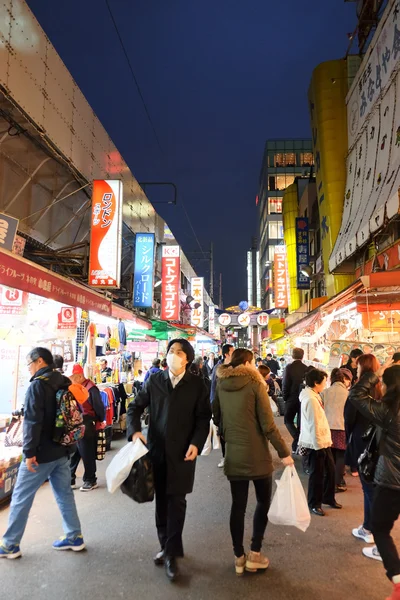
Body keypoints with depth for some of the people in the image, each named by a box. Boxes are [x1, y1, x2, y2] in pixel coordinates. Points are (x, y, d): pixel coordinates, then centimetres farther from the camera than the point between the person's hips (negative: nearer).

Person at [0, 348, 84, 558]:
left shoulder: (38, 385, -15)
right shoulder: (65, 383, 8)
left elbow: (33, 421, -21)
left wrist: (29, 451, -17)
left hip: (42, 453, -7)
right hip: (62, 450, 8)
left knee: (21, 497, 8)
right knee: (64, 494, 14)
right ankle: (74, 537, 21)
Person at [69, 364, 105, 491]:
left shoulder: (91, 388, -17)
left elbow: (99, 407, -12)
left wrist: (100, 421, -1)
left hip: (86, 427, -6)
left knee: (87, 455, 6)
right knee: (71, 454, 12)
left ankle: (90, 480, 21)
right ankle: (69, 480, 26)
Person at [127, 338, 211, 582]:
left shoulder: (197, 384, -6)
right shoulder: (154, 380, 0)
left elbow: (204, 417, -4)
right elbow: (135, 406, 6)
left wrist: (196, 443, -16)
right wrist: (135, 430, -10)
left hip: (182, 451, -2)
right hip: (157, 449, 3)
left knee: (177, 502, 5)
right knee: (161, 500, 15)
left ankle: (172, 553, 19)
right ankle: (166, 546, 34)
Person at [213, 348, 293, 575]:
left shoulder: (221, 386, 0)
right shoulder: (254, 384, -14)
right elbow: (268, 425, -16)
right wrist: (284, 452, -7)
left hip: (233, 455, 4)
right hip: (257, 455, -4)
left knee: (238, 505, 14)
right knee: (263, 502, 17)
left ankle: (239, 557, 24)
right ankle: (255, 554, 21)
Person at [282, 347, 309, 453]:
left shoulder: (289, 367, -13)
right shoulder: (307, 368, -5)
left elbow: (285, 384, -13)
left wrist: (285, 397, 0)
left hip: (291, 399, -3)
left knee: (288, 420, 13)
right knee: (301, 422, 13)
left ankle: (297, 438, -7)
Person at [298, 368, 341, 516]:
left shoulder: (314, 396, 10)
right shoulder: (310, 399, -22)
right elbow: (314, 424, -22)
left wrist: (325, 440, 15)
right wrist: (318, 444, -18)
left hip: (323, 440, 10)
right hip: (316, 442, -9)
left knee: (330, 469, 18)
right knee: (317, 473, 5)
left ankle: (328, 498, 36)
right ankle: (314, 504, 21)